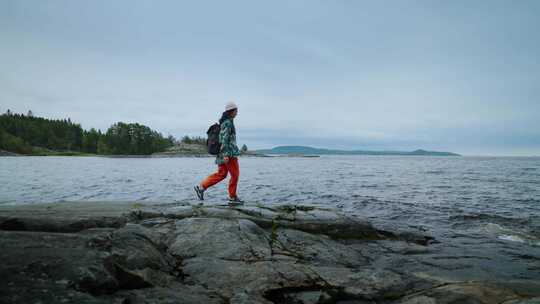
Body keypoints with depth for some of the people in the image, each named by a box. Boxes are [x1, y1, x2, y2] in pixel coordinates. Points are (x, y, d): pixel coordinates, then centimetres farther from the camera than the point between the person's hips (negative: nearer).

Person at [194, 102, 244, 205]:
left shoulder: (225, 122, 18)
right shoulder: (227, 122, -13)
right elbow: (224, 139, -20)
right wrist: (226, 154, -24)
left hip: (223, 153, 10)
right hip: (229, 153, -10)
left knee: (221, 174, 12)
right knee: (235, 174, 0)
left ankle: (201, 187, 8)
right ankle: (232, 197, 8)